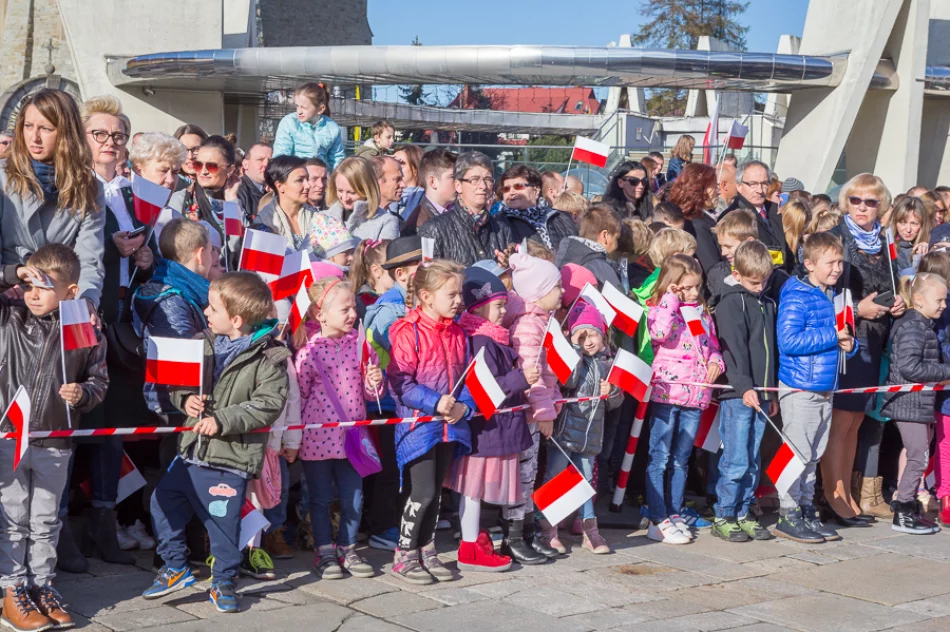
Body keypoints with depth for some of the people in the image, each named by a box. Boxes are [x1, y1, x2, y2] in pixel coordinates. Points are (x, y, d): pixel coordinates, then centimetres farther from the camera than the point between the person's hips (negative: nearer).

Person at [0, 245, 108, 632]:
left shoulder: (85, 332, -2)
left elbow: (99, 380, 7)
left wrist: (83, 393, -13)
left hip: (55, 445, 1)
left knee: (46, 522, 14)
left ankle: (42, 587, 26)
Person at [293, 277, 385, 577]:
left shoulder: (358, 344, 2)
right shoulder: (309, 350, -12)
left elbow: (369, 392, 12)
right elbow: (298, 395, -6)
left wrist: (375, 382, -11)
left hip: (352, 436, 4)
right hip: (318, 437, -4)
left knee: (353, 498, 10)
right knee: (321, 498, 9)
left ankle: (348, 549, 25)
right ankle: (324, 552, 21)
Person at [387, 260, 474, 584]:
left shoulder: (457, 334, 9)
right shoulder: (408, 333, -12)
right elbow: (400, 382, -16)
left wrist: (464, 405, -7)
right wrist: (435, 403, -23)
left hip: (450, 424, 7)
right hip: (418, 423, -6)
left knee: (436, 490, 14)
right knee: (423, 491, -7)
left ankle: (426, 550, 26)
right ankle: (404, 555, 6)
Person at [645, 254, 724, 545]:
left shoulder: (703, 313, 15)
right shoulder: (659, 310, -5)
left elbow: (713, 344, 26)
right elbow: (660, 333, -26)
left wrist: (716, 361, 5)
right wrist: (671, 300, -17)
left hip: (695, 396, 6)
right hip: (666, 393, -6)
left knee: (681, 459, 14)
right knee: (659, 458, -2)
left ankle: (675, 514, 22)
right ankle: (658, 520, 1)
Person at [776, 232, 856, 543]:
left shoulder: (833, 296, 13)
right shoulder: (796, 297, -13)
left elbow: (840, 338, 25)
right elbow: (788, 340, -24)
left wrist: (849, 344, 2)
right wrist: (831, 337, -19)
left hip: (825, 388, 8)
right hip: (800, 388, -8)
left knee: (813, 455, 14)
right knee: (797, 453, -4)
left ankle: (806, 511, 23)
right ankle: (788, 516, 3)